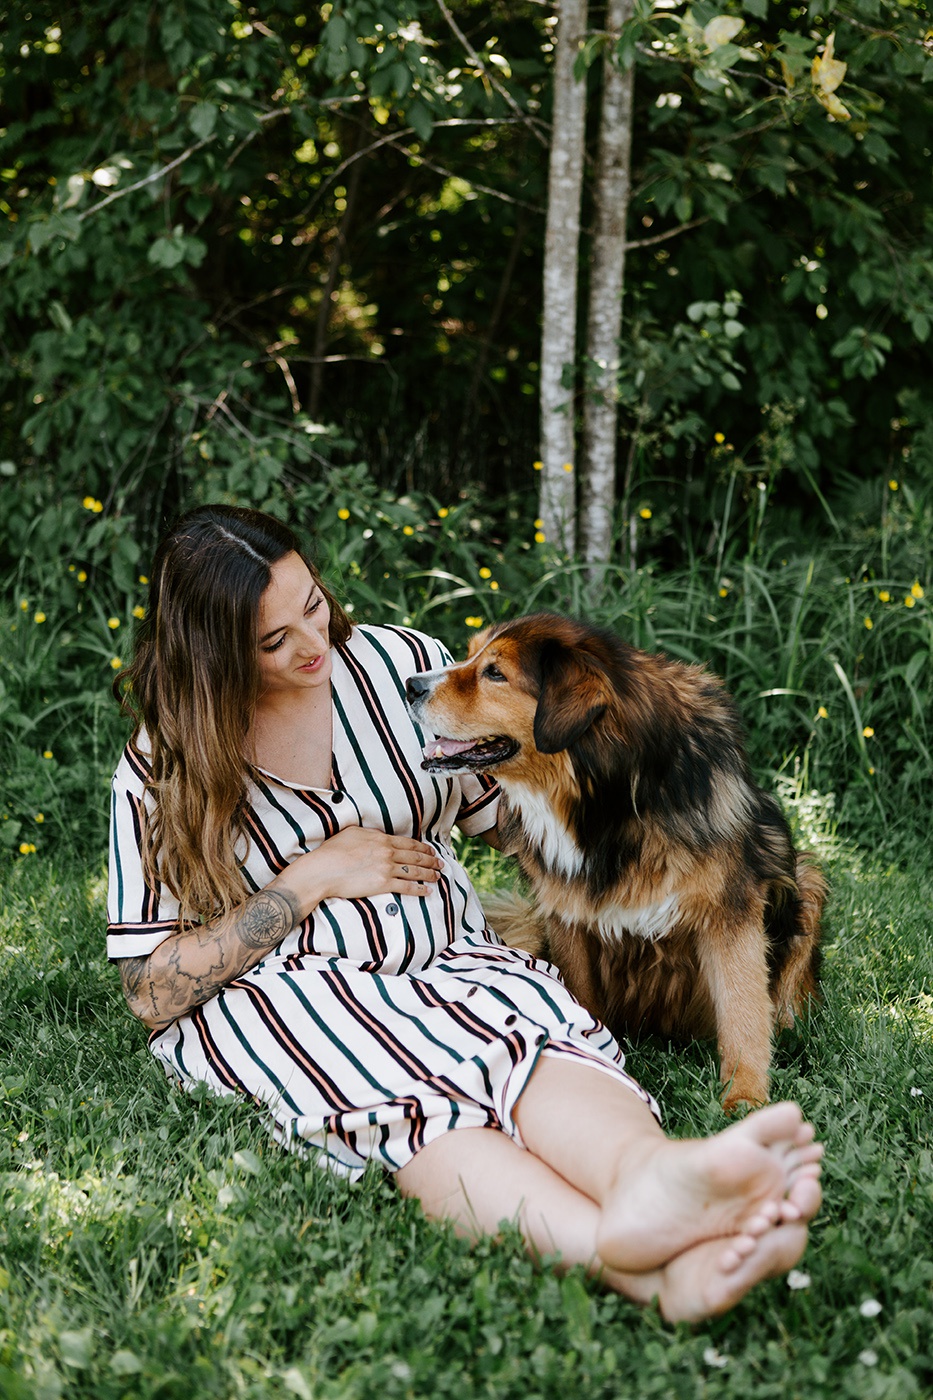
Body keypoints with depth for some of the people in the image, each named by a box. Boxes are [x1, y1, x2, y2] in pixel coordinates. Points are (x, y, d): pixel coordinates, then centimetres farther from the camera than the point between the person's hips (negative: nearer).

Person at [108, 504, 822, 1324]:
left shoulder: (401, 662, 9)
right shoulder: (160, 774, 2)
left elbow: (508, 813, 18)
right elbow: (153, 995, -1)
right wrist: (313, 879, -7)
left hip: (445, 965, 3)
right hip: (271, 1001, -2)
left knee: (541, 1028, -34)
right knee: (401, 1094, -38)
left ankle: (648, 1171, -68)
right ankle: (629, 1260, -63)